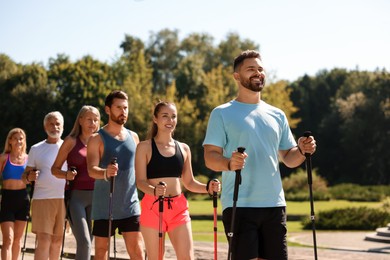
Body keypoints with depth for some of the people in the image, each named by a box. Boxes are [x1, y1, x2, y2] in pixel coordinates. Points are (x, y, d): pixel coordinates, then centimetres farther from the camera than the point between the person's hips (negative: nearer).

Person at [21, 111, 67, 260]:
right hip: (42, 199, -2)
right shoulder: (36, 149, 8)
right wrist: (29, 177, -12)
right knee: (43, 240, -10)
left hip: (64, 199, 2)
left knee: (57, 241, 9)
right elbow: (25, 176, 12)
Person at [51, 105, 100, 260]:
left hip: (95, 196, 4)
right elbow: (55, 169, 5)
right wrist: (67, 175, -16)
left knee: (88, 242, 6)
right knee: (84, 241, -17)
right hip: (76, 196, -4)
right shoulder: (71, 141, 4)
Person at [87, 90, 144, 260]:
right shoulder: (97, 139, -4)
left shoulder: (133, 137, 11)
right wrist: (105, 173, -39)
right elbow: (92, 169, -18)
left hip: (130, 205, 3)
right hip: (104, 206, -3)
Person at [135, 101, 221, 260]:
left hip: (179, 208, 3)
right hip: (153, 207, -3)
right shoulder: (145, 147, 1)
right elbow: (140, 181, -8)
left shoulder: (184, 148, 12)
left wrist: (207, 188, -4)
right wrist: (154, 190, -29)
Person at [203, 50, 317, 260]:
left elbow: (288, 158, 20)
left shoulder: (277, 115, 17)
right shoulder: (222, 113, 2)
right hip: (238, 205, -5)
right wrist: (229, 163, -27)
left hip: (274, 204, 5)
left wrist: (302, 150, -2)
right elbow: (210, 157, -6)